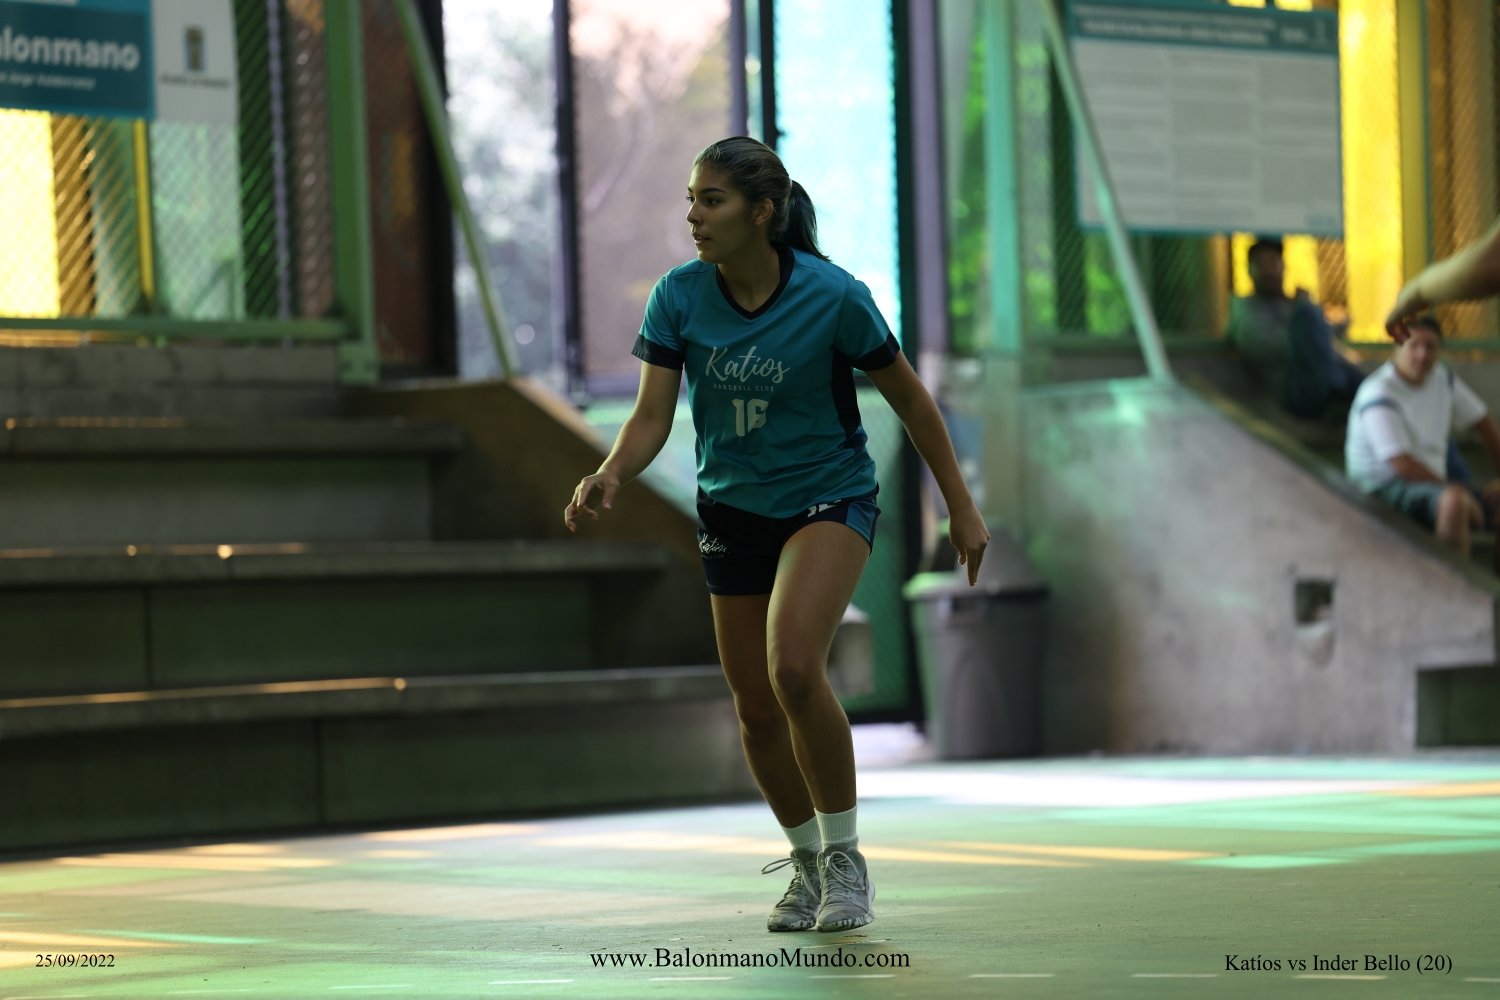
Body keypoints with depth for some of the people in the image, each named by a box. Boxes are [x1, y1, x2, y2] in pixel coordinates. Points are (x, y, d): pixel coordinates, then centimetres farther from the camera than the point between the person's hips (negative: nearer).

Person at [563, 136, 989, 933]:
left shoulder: (832, 297, -19)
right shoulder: (677, 297, -11)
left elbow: (909, 399, -7)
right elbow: (652, 415, -12)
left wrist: (961, 507, -2)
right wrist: (609, 477, -34)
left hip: (830, 499, -4)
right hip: (732, 509, 4)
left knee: (793, 666, -26)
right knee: (755, 709, 7)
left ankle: (844, 856, -9)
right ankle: (806, 862, 31)